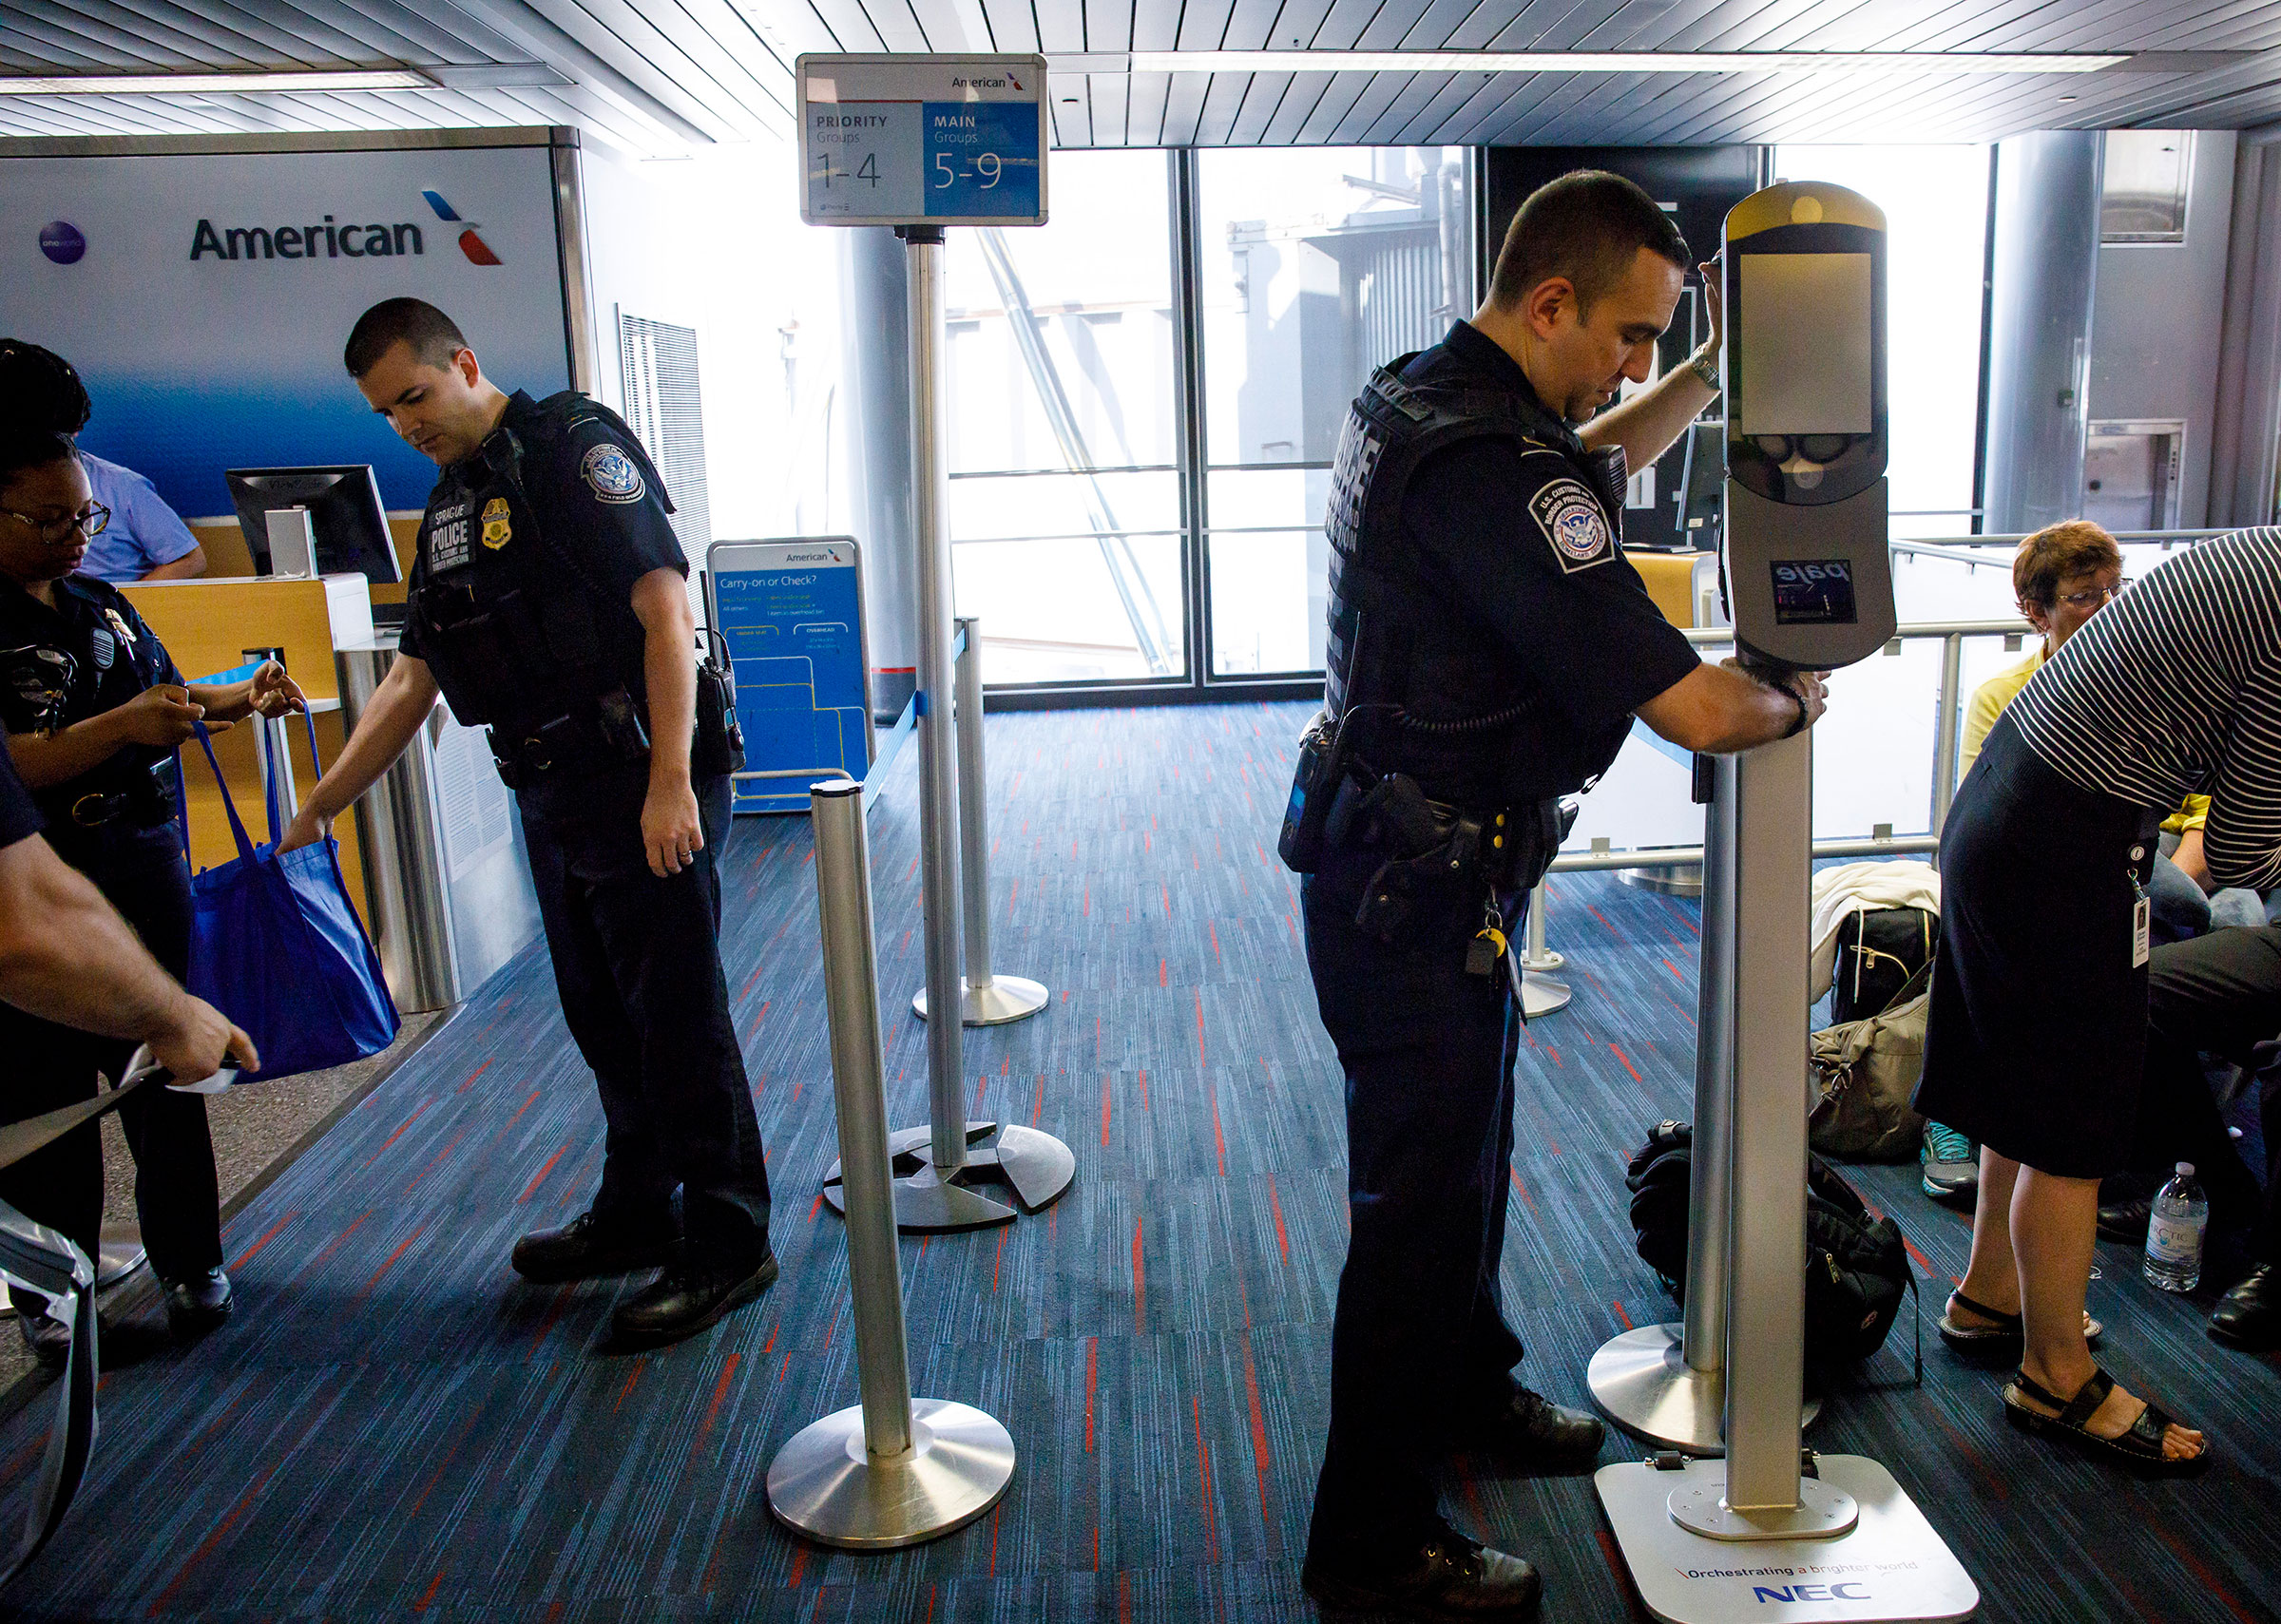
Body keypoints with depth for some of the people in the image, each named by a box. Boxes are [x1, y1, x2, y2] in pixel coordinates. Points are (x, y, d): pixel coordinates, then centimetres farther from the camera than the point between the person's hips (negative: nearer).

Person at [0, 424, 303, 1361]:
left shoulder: (106, 608, 13)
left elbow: (167, 699, 25)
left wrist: (243, 700, 8)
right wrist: (121, 727, -28)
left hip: (147, 869, 6)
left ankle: (188, 1261, 25)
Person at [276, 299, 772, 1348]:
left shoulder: (574, 446, -8)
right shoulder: (450, 508, 18)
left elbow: (665, 605, -17)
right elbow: (411, 681, 21)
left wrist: (670, 781, -24)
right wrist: (318, 809, 19)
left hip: (644, 786, -9)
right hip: (551, 796, 9)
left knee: (677, 1016, -3)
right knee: (600, 1016, 16)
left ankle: (727, 1244, 9)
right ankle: (636, 1213, 32)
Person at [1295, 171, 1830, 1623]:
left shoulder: (1423, 397, 6)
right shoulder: (1493, 470, -27)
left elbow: (1589, 462, 27)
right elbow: (1691, 708, -28)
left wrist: (1714, 375, 14)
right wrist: (1796, 697, -6)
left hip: (1413, 861, 10)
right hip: (1423, 894, -10)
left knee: (1471, 1142, 25)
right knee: (1423, 1190, 2)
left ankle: (1465, 1383, 48)